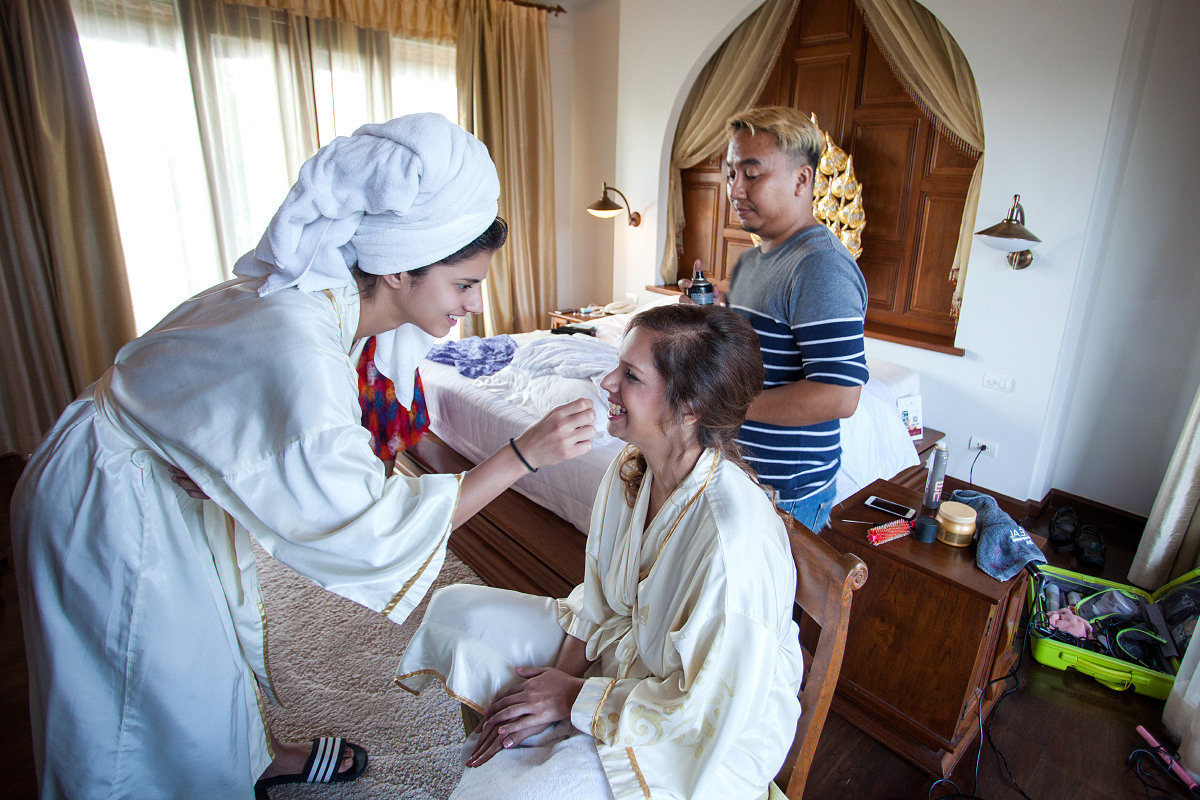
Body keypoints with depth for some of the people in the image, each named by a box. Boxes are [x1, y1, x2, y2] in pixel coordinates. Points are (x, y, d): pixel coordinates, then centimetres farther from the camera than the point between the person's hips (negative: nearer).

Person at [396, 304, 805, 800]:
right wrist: (557, 679, -8)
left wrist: (574, 698, -15)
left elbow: (707, 707, -25)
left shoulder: (734, 540, -36)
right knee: (454, 609, 8)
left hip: (705, 735, -7)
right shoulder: (630, 468, -12)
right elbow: (598, 599, 2)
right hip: (625, 640, 7)